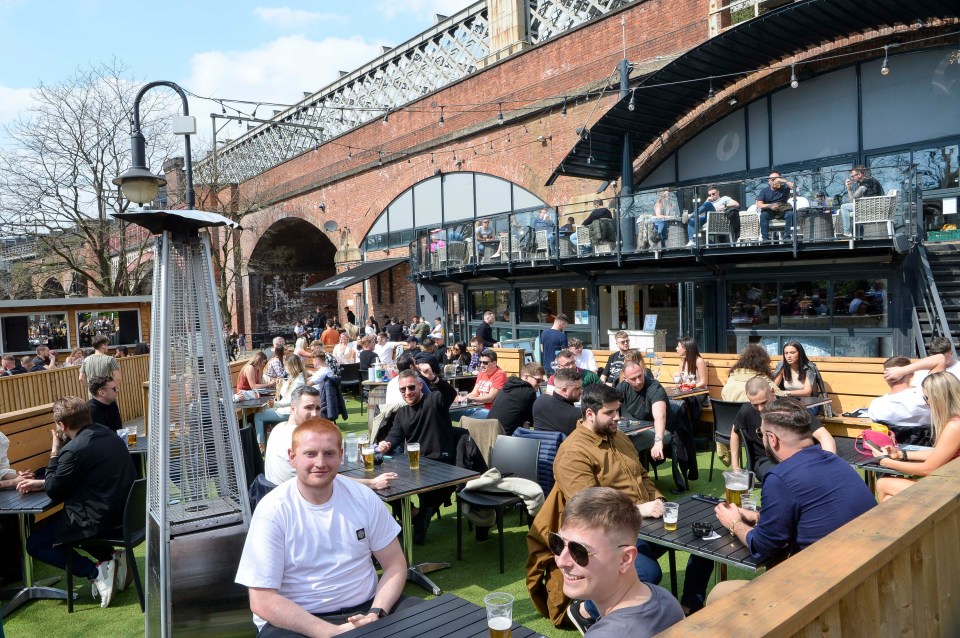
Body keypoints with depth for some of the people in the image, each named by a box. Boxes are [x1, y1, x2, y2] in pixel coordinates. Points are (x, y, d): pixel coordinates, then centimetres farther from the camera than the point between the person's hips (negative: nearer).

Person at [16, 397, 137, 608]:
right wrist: (41, 482, 17)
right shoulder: (108, 435, 6)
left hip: (101, 518, -9)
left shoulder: (74, 449, -21)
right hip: (124, 511, 9)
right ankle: (112, 559, 15)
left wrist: (55, 452, -2)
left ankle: (96, 572, -4)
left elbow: (54, 492, -7)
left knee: (34, 544, 10)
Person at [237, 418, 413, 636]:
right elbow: (262, 600, -14)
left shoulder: (363, 497, -1)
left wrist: (376, 613, -14)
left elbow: (395, 565, 5)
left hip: (365, 607, 3)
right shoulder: (273, 510, -11)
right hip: (296, 619, -2)